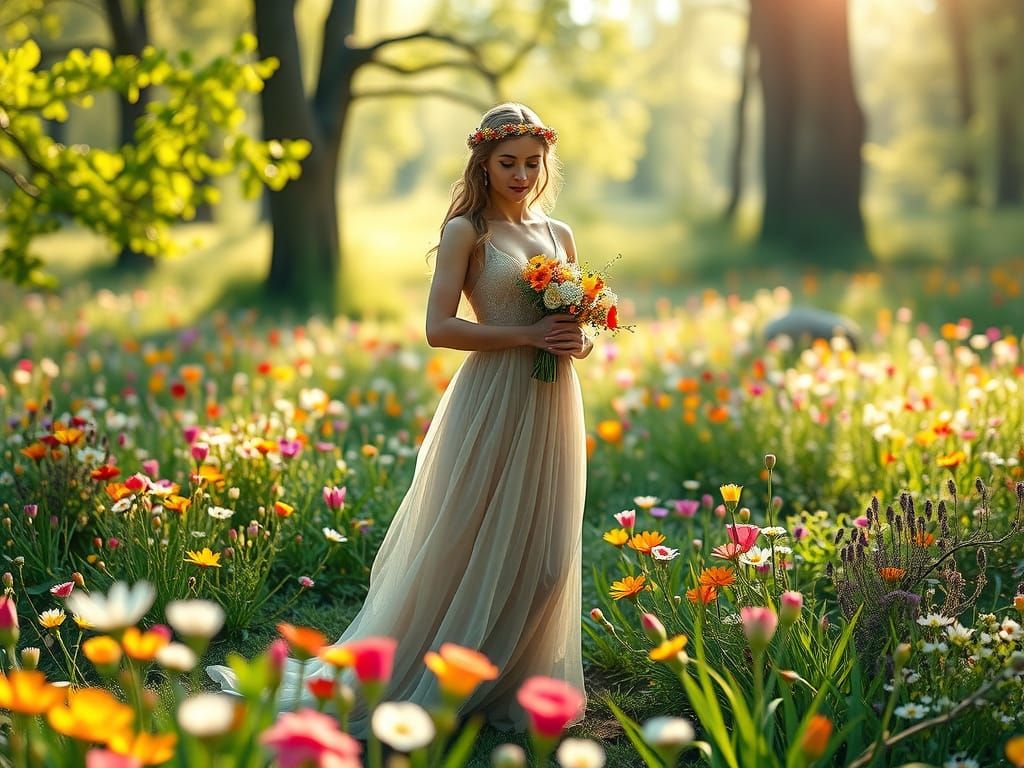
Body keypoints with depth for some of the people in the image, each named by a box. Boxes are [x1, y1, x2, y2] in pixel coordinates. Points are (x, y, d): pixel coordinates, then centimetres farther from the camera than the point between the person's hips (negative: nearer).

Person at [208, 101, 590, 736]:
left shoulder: (560, 234, 14)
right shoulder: (467, 230, -3)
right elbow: (438, 328, -12)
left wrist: (579, 341, -4)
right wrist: (529, 334, -17)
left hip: (553, 408, 6)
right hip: (492, 405, -5)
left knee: (544, 559, 9)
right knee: (465, 552, -1)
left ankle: (514, 690, 24)